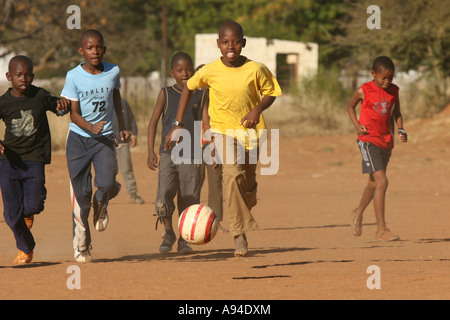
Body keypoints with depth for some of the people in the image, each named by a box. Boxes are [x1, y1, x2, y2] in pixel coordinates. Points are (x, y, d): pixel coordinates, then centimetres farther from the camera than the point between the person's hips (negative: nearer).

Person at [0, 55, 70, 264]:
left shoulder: (40, 96, -2)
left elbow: (58, 109, 14)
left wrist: (62, 105, -10)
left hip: (34, 160, 0)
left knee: (32, 206, -14)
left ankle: (30, 211, 26)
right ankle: (26, 249, 23)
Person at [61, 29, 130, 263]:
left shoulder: (113, 72, 0)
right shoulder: (74, 77, -9)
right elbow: (74, 113, -10)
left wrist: (121, 126, 24)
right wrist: (90, 127, -27)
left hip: (105, 138, 1)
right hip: (78, 138, -1)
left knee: (107, 184, -20)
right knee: (81, 193, -2)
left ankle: (100, 205, 18)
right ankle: (81, 245, 10)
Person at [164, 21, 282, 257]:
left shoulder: (255, 70, -10)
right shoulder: (209, 71, -10)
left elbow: (270, 93, 5)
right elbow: (188, 88, 7)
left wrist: (258, 108, -16)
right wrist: (178, 125, 4)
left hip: (249, 130, 2)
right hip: (222, 130, -2)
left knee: (248, 183, 10)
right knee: (231, 172, -25)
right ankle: (239, 234, -25)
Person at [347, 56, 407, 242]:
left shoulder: (393, 91, 4)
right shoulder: (364, 91, -9)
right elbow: (350, 106, 8)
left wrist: (401, 130, -2)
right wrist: (356, 125, -7)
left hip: (386, 141, 6)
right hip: (368, 140, -6)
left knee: (374, 183, 19)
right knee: (381, 181, -18)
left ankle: (358, 213, 46)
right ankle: (381, 230, -19)